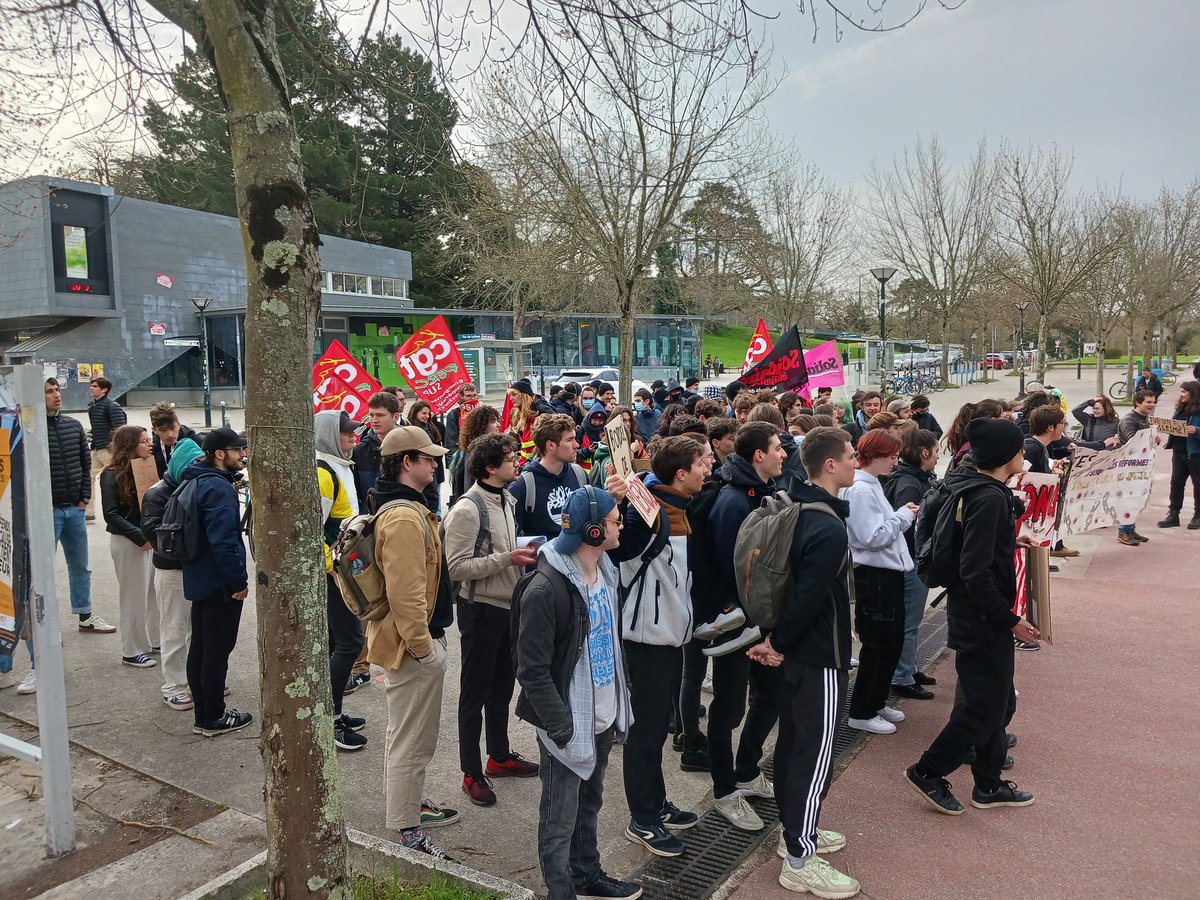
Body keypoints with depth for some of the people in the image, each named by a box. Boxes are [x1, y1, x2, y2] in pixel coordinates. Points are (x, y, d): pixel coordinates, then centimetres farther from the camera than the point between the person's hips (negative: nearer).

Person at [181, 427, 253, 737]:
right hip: (220, 583, -10)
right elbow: (223, 541, -27)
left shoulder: (194, 482, 11)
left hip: (198, 580, 10)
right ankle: (213, 719, 11)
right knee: (218, 650, 1)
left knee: (200, 647, 16)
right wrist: (239, 581, -20)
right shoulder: (219, 488, -20)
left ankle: (204, 713, 27)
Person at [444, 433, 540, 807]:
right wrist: (508, 558, -26)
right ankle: (472, 774, 18)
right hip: (481, 609, -8)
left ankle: (500, 756, 36)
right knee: (475, 693, 5)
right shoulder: (467, 510, -20)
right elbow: (457, 568, -23)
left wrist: (525, 551, 3)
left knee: (502, 686, 20)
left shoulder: (507, 500, 8)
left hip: (508, 606, 8)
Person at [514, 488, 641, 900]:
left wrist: (621, 708, 13)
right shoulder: (546, 589, -23)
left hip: (604, 718, 8)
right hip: (569, 725, -7)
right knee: (560, 820, 9)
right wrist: (562, 728, -19)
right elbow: (533, 672, -19)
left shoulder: (606, 571, 3)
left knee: (590, 804, 24)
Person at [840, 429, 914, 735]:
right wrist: (903, 515, -13)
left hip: (888, 573, 10)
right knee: (879, 644, -1)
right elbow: (873, 538, -24)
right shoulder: (860, 490, -19)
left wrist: (904, 516, 2)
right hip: (874, 576, -10)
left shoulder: (872, 485, 13)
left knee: (893, 641, 17)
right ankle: (861, 712, 12)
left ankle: (876, 702, 31)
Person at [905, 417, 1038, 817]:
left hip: (980, 615, 10)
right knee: (985, 705, 2)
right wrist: (1010, 620, -20)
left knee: (999, 700, 19)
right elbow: (976, 573, -27)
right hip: (983, 620, -10)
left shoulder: (976, 487, 6)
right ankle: (928, 771, 15)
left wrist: (1011, 541, 15)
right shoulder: (989, 498, -23)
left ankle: (988, 785, 31)